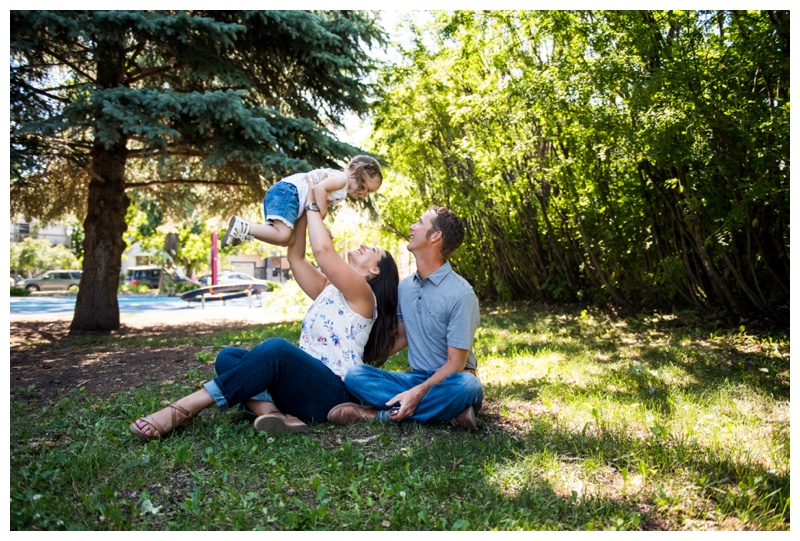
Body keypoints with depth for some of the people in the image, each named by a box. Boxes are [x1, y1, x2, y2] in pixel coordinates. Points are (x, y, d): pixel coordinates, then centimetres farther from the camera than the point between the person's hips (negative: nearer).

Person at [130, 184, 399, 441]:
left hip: (332, 392, -9)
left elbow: (322, 250, -17)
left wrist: (313, 205, -2)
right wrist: (304, 209, 17)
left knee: (276, 348, -36)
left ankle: (184, 410, -34)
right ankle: (269, 410, -33)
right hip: (302, 384, 9)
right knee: (228, 357, -7)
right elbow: (295, 257, 21)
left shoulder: (361, 293, -3)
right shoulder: (327, 290, 22)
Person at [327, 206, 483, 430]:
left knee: (466, 386, -39)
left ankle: (386, 412, -23)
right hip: (417, 377, 5)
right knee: (355, 375, -17)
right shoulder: (405, 286, 4)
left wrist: (417, 393, -29)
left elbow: (455, 363, -17)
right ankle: (448, 411, -24)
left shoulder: (460, 293, -16)